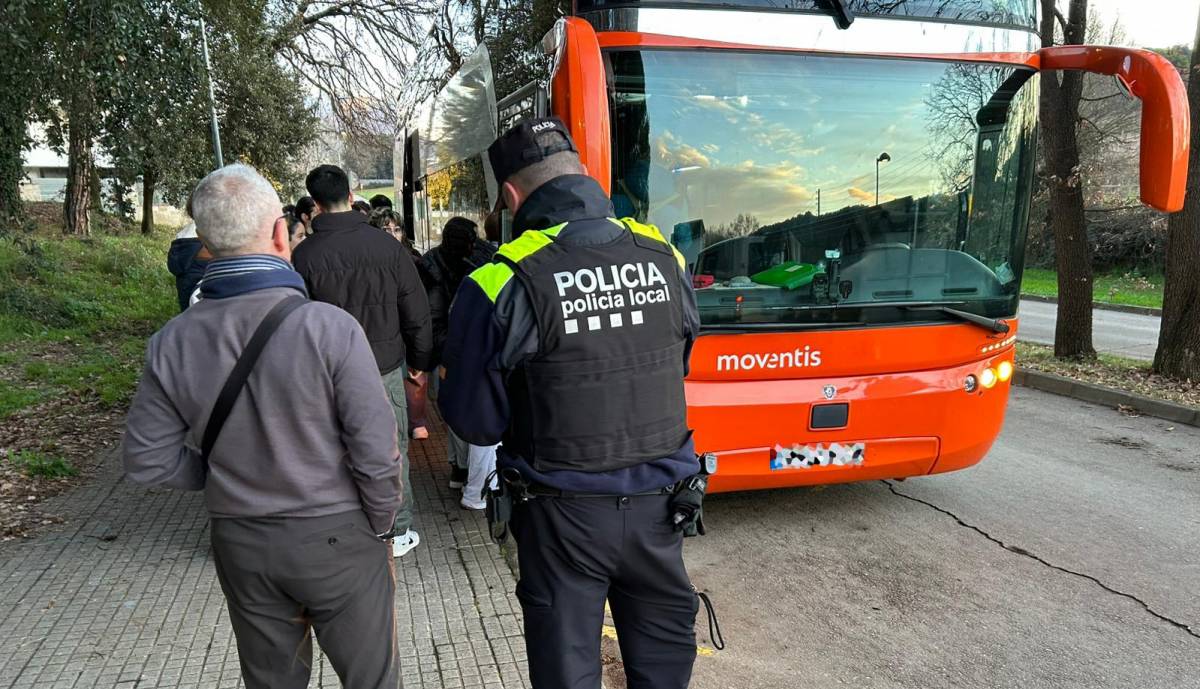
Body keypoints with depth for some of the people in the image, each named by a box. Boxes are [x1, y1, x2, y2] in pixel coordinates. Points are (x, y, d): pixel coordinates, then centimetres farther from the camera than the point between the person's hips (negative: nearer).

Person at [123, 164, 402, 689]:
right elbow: (376, 451, -20)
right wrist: (379, 523, -4)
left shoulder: (171, 343, -9)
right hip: (336, 536, -4)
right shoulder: (329, 327, -22)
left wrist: (223, 474, 9)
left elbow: (147, 460, -3)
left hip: (240, 546, 4)